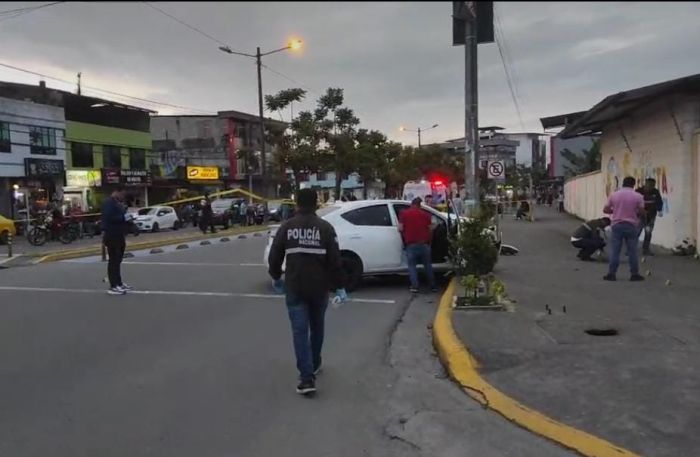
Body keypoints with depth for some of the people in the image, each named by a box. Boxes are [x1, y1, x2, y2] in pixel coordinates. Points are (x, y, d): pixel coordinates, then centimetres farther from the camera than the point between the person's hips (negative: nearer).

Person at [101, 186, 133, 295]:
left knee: (118, 260, 16)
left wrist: (126, 216, 10)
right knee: (113, 260, -9)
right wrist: (124, 217, -23)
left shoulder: (117, 203, 17)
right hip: (112, 236, -10)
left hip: (119, 235, 10)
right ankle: (113, 287, -7)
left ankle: (119, 283, 24)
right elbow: (109, 218, -27)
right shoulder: (108, 203, -14)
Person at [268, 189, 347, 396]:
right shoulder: (325, 227, -4)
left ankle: (307, 377, -9)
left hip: (294, 287, -1)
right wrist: (340, 286, -1)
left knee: (300, 331, -1)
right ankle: (314, 365, 36)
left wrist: (276, 277, 20)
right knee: (316, 327, 21)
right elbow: (335, 260, -8)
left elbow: (274, 257, 2)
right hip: (319, 287, 1)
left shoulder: (286, 227, -1)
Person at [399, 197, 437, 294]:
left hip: (411, 244, -2)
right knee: (428, 265, 14)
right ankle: (433, 286, 19)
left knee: (412, 265, 6)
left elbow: (400, 229, -3)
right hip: (424, 243, 2)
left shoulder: (404, 213, 2)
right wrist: (429, 240, 23)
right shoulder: (425, 214, 8)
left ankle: (415, 286, -5)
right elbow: (430, 229, 8)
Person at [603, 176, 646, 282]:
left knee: (615, 250, 3)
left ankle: (611, 274, 3)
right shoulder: (638, 196, -4)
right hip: (631, 226, -1)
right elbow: (641, 212, -3)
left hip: (617, 225, 1)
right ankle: (634, 274, 10)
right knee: (632, 251, 5)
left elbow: (605, 210, 4)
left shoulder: (614, 195, 1)